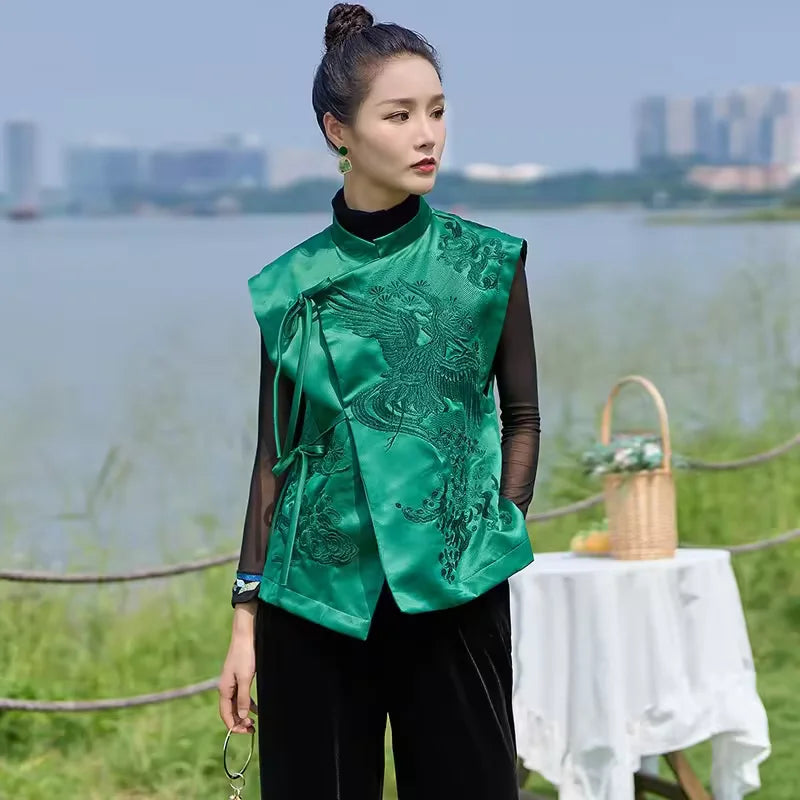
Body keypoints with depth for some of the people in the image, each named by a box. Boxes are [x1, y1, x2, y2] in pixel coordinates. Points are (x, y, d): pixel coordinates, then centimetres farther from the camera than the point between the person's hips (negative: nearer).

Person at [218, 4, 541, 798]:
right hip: (315, 600, 1)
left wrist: (502, 538, -3)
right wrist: (245, 619, 4)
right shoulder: (292, 285, 2)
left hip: (452, 595, 0)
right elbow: (275, 454, 6)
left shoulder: (488, 262, 1)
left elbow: (521, 418, 9)